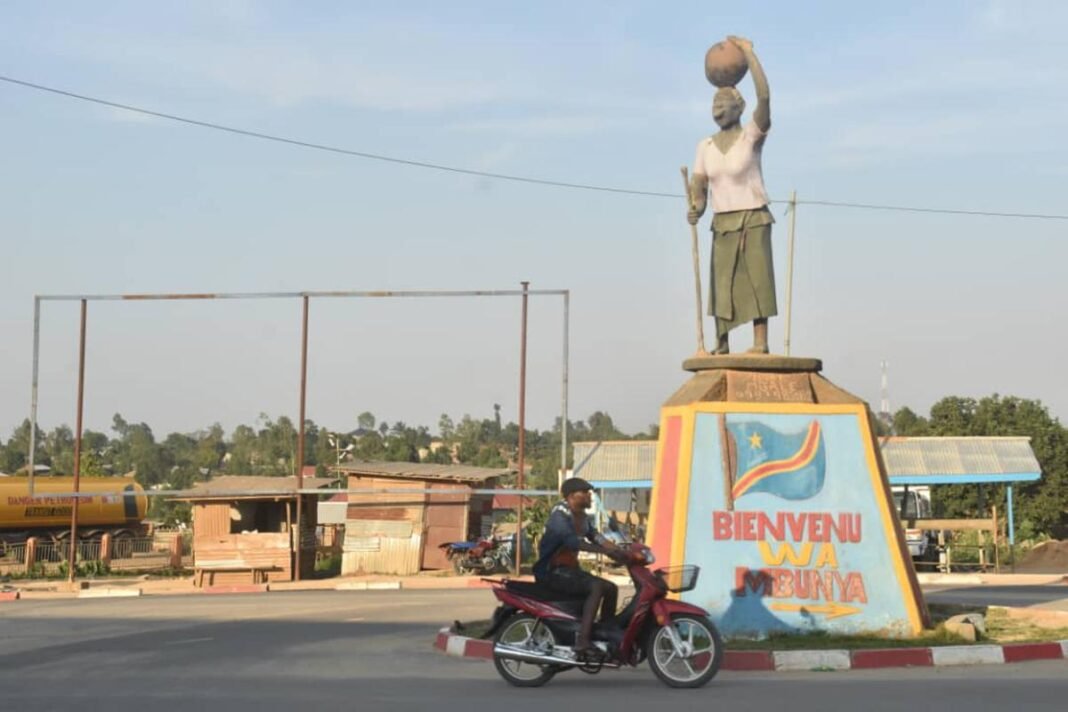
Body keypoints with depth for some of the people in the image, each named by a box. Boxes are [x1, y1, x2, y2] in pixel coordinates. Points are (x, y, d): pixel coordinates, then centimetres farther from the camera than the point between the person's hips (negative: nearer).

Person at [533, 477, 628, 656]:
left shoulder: (582, 517, 13)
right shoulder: (560, 514, -17)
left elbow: (596, 537, 5)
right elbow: (571, 541, -32)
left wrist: (622, 552, -10)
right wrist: (605, 550, -38)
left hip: (570, 568, 10)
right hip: (552, 572, -9)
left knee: (611, 589, 5)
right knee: (597, 587, -27)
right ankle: (582, 641, -35)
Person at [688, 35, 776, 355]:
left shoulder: (752, 136, -7)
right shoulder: (705, 146, 8)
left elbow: (764, 96, -23)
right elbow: (699, 188, 7)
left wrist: (748, 52, -21)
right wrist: (696, 209, -17)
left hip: (753, 220, -5)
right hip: (722, 223, 5)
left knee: (757, 280, -9)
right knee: (721, 284, 1)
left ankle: (760, 343, -10)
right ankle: (721, 347, 2)